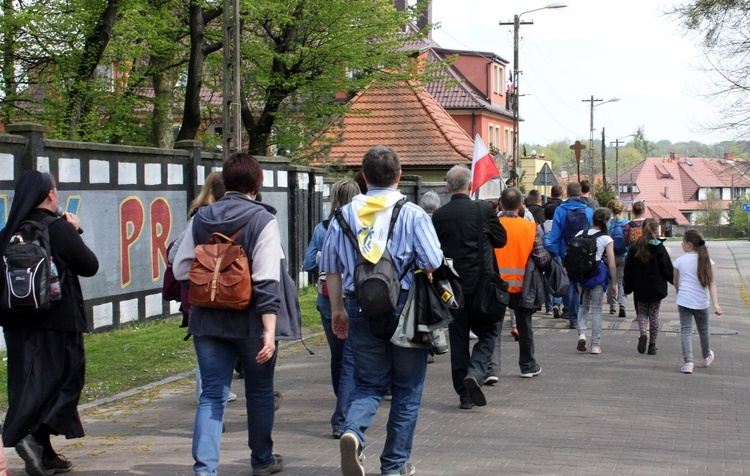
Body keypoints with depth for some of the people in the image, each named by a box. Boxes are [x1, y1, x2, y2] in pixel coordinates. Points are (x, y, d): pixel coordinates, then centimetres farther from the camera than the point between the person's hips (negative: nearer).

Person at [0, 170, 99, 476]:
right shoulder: (59, 230, -11)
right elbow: (90, 266, -4)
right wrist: (74, 231, 9)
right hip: (57, 321, -5)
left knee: (27, 382, 10)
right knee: (67, 380, 4)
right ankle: (35, 437, -16)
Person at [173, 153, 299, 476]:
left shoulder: (201, 219, 1)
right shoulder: (262, 220, -11)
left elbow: (181, 269, 1)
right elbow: (267, 281, -17)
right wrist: (269, 330, -19)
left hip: (208, 320, 3)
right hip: (251, 322, -3)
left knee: (212, 394, 4)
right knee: (260, 391, 16)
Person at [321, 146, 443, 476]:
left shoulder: (344, 216, 4)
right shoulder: (413, 215, -6)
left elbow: (331, 268, 7)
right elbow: (433, 265, -10)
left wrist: (337, 308, 16)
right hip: (404, 306, -2)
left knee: (368, 382, 13)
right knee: (407, 387, 10)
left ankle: (352, 431, -16)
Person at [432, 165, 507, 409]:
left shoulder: (439, 215, -3)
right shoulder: (483, 209, -8)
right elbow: (501, 240, 4)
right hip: (481, 282, -2)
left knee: (458, 338, 9)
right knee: (488, 332, 10)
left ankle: (465, 394, 11)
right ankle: (475, 373, -15)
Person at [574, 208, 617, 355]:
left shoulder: (580, 234, 4)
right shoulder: (607, 239, -6)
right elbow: (612, 265, -8)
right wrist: (612, 284, 1)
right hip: (599, 274, -3)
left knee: (584, 306, 18)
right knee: (596, 309, 5)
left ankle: (581, 333, -5)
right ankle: (595, 344, 7)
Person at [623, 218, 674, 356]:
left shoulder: (635, 248, -3)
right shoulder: (659, 248, -10)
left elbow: (628, 270, 2)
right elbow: (668, 268, -7)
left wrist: (627, 287, 11)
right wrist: (676, 281, 9)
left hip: (640, 288, 1)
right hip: (656, 288, -1)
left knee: (642, 313, 14)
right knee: (654, 315, 8)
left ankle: (643, 334, -15)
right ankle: (652, 345, 10)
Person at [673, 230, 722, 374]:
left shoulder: (680, 261, -5)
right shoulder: (706, 261, -3)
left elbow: (676, 283, 7)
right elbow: (711, 283, -9)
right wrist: (716, 304, -13)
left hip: (684, 301, -2)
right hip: (702, 302, 2)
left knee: (686, 330, 0)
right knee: (704, 329, 20)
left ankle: (688, 362, -12)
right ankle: (706, 357, 41)